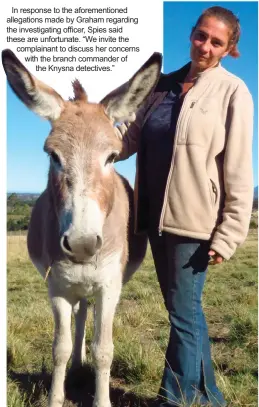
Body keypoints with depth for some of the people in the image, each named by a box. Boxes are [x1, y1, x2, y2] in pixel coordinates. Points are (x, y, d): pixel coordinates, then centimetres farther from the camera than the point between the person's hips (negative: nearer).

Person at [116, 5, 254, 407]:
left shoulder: (232, 91, -6)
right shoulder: (165, 84, 11)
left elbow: (239, 171, -11)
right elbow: (131, 136, 12)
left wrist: (228, 235, -15)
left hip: (194, 219, -6)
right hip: (157, 214, 7)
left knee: (183, 313, 1)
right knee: (183, 309, 16)